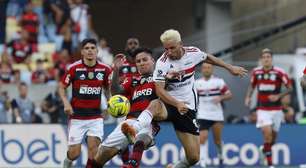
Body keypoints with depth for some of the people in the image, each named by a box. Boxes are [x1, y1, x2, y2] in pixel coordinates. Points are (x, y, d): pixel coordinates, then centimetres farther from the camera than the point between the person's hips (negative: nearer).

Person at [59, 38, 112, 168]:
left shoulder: (104, 69, 0)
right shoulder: (74, 68, -7)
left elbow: (108, 88, 16)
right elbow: (61, 87, 3)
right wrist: (66, 103, -12)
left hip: (95, 116, 2)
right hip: (76, 116, -2)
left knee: (93, 147, -14)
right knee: (74, 152, -2)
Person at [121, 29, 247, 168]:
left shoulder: (193, 53, -3)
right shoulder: (162, 63, -13)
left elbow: (208, 58, 20)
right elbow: (160, 90, -19)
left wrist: (230, 68, 27)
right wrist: (177, 104, -33)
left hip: (188, 109, 3)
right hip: (168, 104, -3)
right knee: (154, 105, -41)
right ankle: (133, 130, -65)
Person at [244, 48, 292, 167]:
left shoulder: (279, 72, -9)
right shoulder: (256, 72, -1)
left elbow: (289, 88, -3)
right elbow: (252, 85, 18)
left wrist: (278, 96, -16)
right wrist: (248, 97, 2)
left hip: (276, 108, 0)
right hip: (262, 108, 0)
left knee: (273, 135, 9)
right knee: (267, 131, -19)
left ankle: (266, 150, 42)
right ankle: (270, 162, -14)